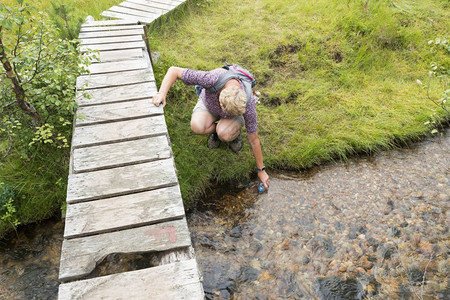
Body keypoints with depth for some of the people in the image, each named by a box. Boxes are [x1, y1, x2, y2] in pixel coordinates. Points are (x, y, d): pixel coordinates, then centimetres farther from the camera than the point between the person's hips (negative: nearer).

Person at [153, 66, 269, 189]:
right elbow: (174, 70, -35)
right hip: (209, 103, 1)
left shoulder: (247, 103, -37)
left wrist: (261, 170, -16)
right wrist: (162, 93, -51)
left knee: (225, 134, -35)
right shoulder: (212, 79, -43)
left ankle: (235, 131, 3)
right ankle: (216, 128, 3)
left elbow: (253, 139, -25)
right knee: (197, 127, -32)